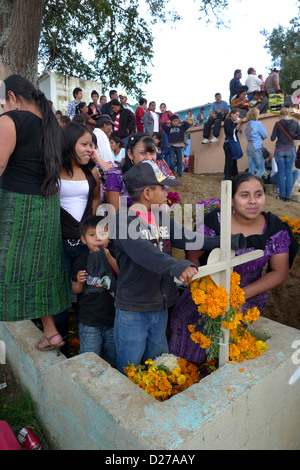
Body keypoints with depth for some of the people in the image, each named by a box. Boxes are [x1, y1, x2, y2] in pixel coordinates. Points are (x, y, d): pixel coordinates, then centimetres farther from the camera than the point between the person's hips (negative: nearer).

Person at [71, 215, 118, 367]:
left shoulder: (114, 256, -1)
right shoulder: (80, 262, 0)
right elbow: (76, 290, 6)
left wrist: (109, 258, -25)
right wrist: (79, 282, -15)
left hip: (113, 316, 1)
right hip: (89, 321, 0)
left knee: (113, 357, 17)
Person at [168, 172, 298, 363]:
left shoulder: (275, 229, -6)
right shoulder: (215, 221, -12)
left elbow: (280, 273, -2)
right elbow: (193, 256, -4)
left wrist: (242, 294, -13)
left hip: (251, 293, 0)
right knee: (182, 319, -10)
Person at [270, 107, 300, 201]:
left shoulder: (278, 124, -4)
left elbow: (272, 138, -4)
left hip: (279, 150, -1)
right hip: (291, 150, 1)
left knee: (281, 173, 5)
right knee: (289, 173, 5)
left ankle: (282, 195, 7)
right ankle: (288, 196, 6)